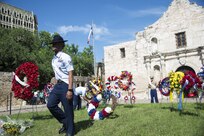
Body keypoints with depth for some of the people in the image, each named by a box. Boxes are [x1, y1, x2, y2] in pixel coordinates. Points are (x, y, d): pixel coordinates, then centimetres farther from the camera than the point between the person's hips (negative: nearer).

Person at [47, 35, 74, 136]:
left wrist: (70, 90, -22)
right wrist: (56, 85, 20)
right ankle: (65, 122, 25)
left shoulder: (65, 57, -12)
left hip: (65, 85, -8)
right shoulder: (53, 59, 15)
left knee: (68, 109, 1)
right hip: (58, 85, 8)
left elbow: (70, 74, -16)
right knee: (51, 105, 5)